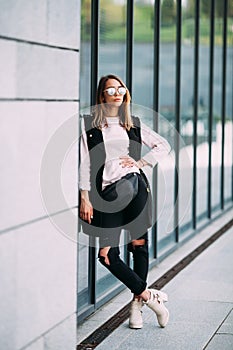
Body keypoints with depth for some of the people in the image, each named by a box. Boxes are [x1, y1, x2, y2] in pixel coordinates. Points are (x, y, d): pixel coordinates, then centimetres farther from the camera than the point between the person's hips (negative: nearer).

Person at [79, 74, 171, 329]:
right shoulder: (88, 126, 7)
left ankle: (137, 302, 16)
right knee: (106, 255, -8)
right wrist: (85, 197, -3)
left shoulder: (133, 125, 13)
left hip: (134, 185, 1)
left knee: (139, 244, 1)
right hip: (107, 192, -1)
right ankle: (148, 295, 4)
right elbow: (84, 164, 3)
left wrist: (141, 162, 6)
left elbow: (164, 146, 19)